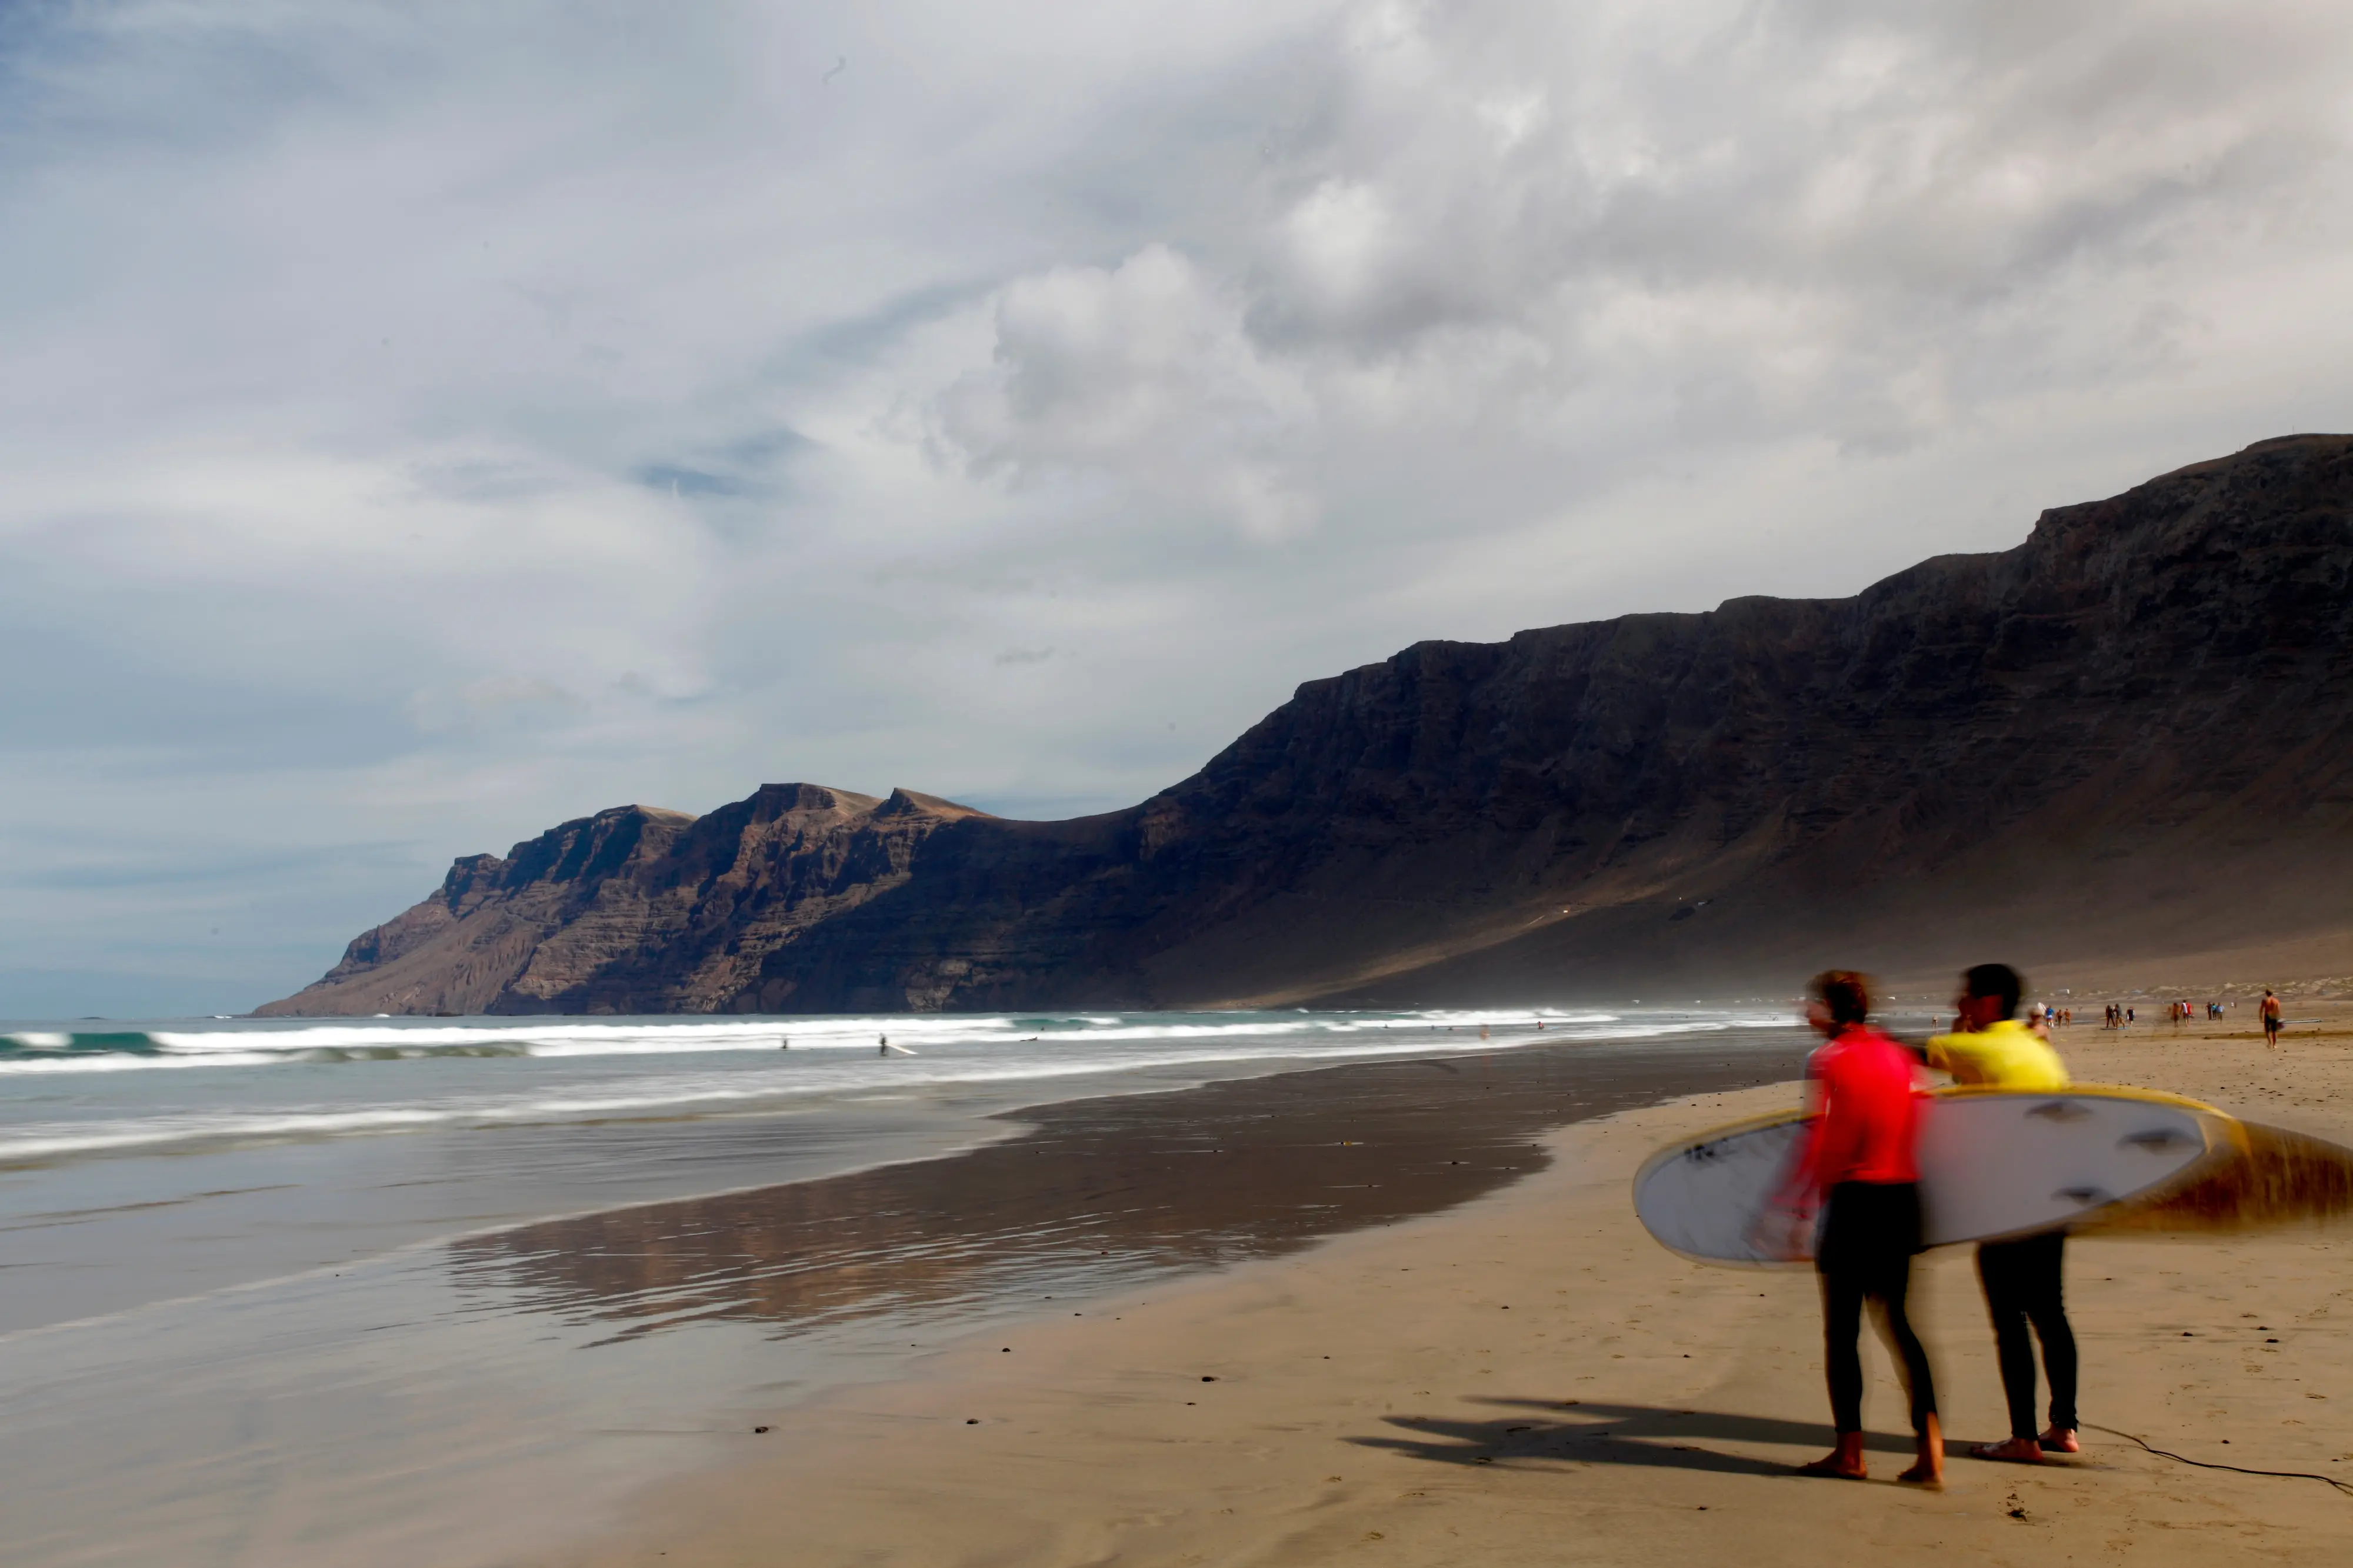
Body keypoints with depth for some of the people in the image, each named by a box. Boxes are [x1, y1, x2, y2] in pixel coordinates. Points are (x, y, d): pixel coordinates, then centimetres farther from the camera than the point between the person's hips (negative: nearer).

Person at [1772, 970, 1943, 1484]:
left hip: (1852, 1197, -6)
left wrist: (1791, 1210, -12)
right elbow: (1913, 1129, 14)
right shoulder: (1898, 1056, 10)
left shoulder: (1829, 1061, -8)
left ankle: (1850, 1451, 10)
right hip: (1903, 1195, 6)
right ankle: (1930, 1447, 1)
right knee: (1897, 1322, 12)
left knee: (1841, 1330, 5)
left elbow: (1820, 1143, -14)